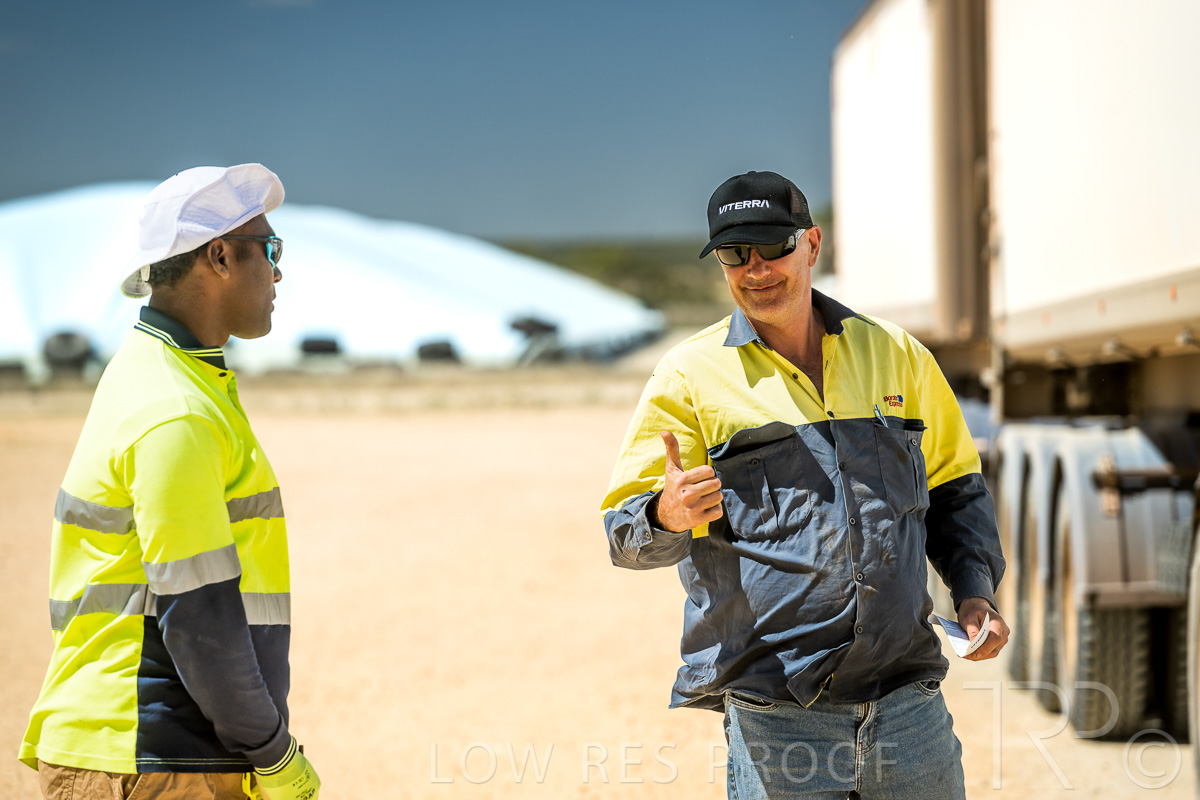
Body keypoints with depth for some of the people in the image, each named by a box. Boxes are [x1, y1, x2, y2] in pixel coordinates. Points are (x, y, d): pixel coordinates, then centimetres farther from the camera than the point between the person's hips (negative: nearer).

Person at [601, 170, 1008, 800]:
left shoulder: (896, 353, 12)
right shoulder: (689, 376, 2)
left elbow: (954, 489, 22)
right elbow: (627, 532, -1)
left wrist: (975, 590, 6)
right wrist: (667, 515, -24)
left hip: (907, 695, 3)